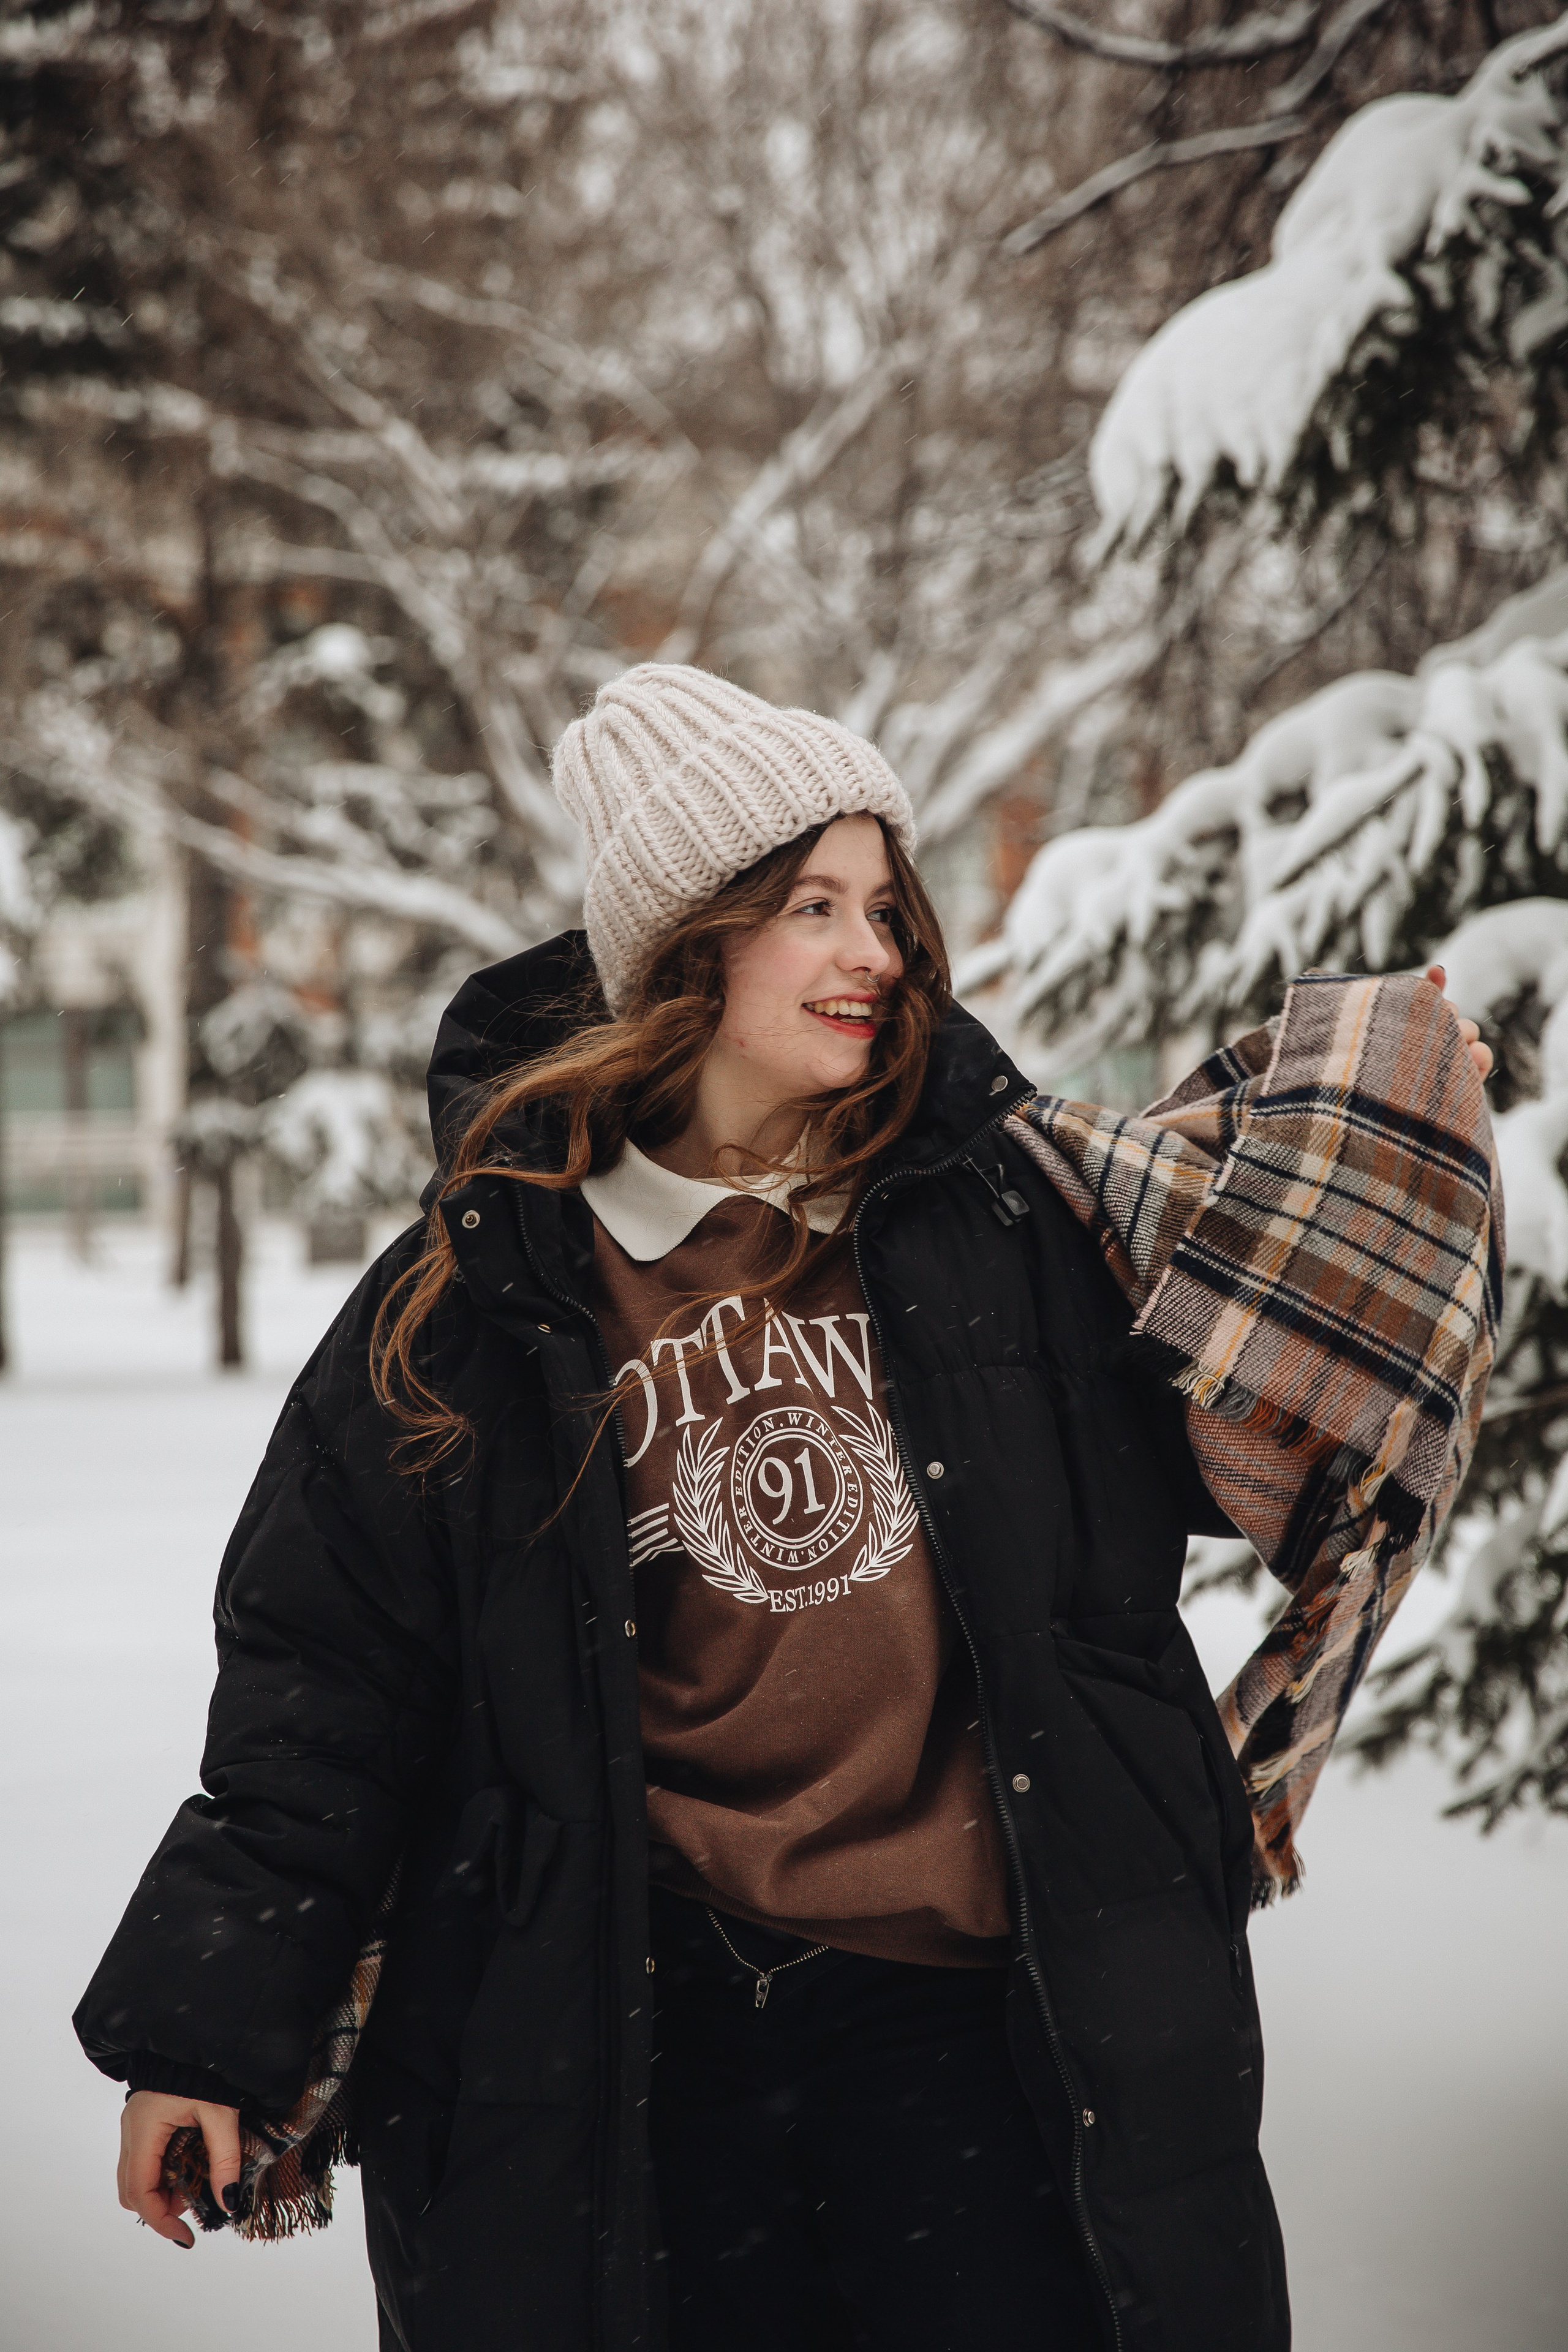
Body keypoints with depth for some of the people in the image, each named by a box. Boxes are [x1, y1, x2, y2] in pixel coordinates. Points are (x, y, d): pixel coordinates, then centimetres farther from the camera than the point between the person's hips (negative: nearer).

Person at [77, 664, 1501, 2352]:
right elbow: (325, 1676, 4)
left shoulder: (1000, 1213, 3)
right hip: (632, 2043, -1)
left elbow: (1232, 1392, 14)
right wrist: (209, 2028, 3)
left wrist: (1392, 1131, 3)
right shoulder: (493, 1294, 0)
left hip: (968, 2004, 1)